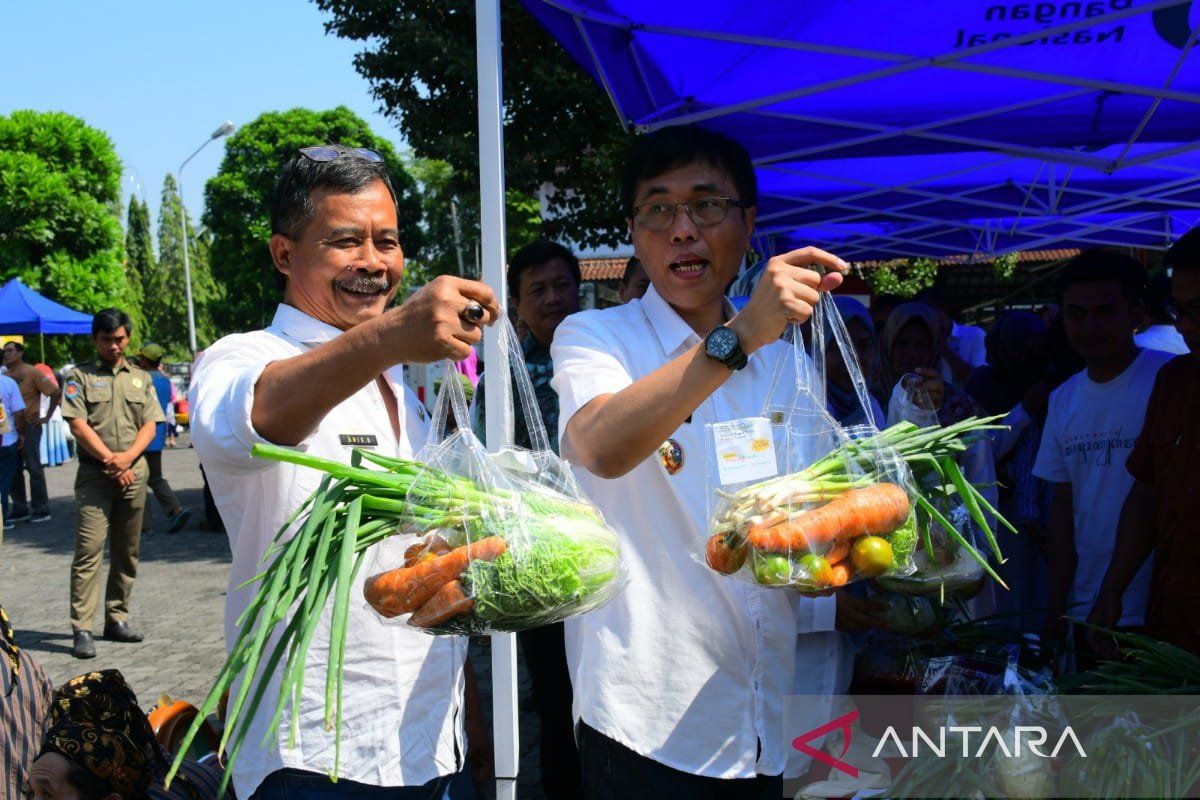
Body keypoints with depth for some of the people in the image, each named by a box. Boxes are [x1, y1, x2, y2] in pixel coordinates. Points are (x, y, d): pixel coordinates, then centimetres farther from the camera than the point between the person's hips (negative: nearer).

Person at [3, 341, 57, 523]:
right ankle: (20, 510, 19)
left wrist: (47, 417, -7)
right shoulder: (5, 375, 8)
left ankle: (41, 510, 5)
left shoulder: (32, 372, -8)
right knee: (14, 470, 10)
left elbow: (55, 393, -8)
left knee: (34, 468, -2)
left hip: (29, 426, -6)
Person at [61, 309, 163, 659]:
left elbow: (150, 425, 7)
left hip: (134, 473, 4)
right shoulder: (80, 377, 4)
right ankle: (82, 630, -10)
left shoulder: (140, 378, 15)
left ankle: (117, 619, 18)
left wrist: (128, 456, -11)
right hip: (94, 474, -4)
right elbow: (78, 426, -5)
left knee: (127, 552, 8)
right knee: (88, 551, -10)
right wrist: (111, 461, -12)